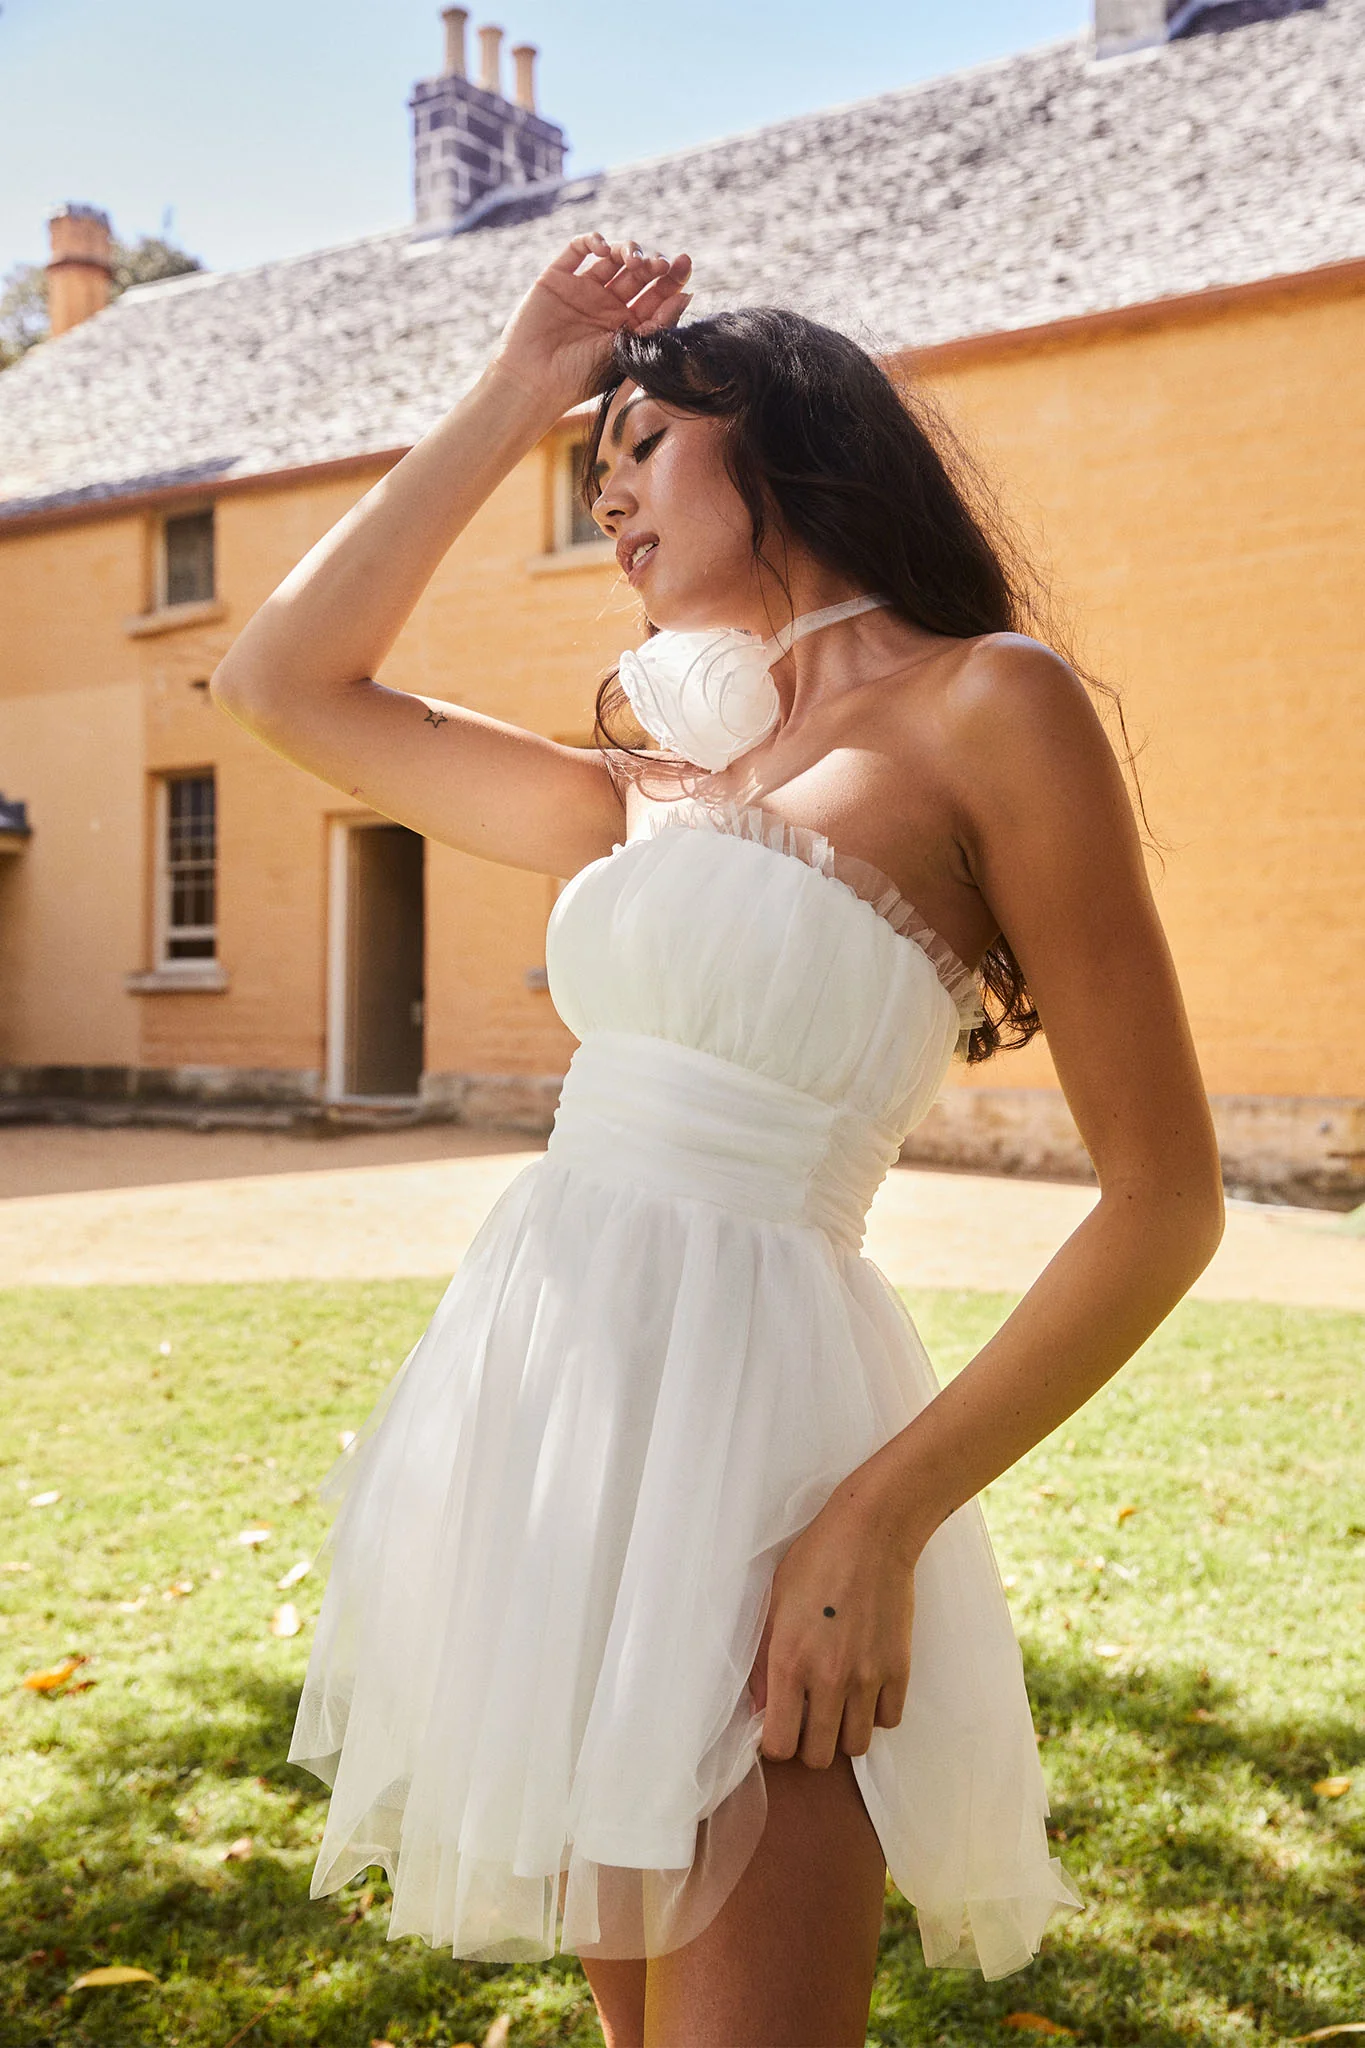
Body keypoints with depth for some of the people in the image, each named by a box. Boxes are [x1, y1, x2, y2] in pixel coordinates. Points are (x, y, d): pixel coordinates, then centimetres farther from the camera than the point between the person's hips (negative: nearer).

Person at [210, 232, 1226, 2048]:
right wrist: (507, 402, 15)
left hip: (742, 1436, -7)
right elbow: (283, 682, 18)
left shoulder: (986, 707, -7)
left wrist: (883, 1517, -17)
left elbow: (1165, 1198, -10)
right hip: (542, 1418, 7)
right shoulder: (656, 792, 13)